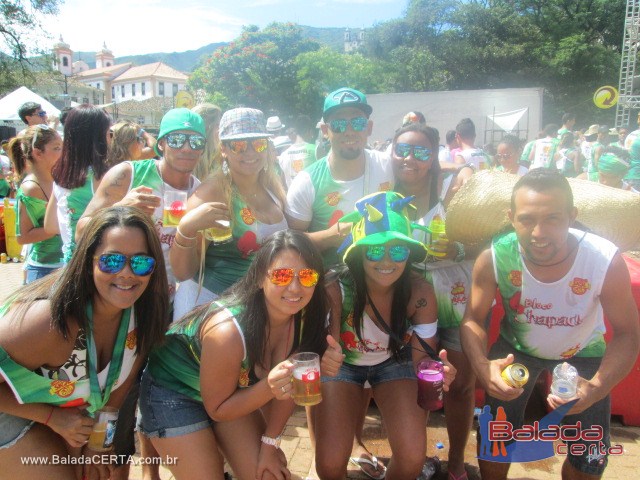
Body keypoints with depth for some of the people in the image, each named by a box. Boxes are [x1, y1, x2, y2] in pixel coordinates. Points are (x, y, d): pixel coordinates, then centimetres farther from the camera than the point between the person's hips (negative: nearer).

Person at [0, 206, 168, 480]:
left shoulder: (143, 315, -18)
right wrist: (53, 418, -23)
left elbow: (118, 385, -5)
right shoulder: (53, 321, -37)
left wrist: (85, 442, -1)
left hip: (71, 410, 5)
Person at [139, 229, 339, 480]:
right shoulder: (227, 331, -37)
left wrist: (270, 442, -6)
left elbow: (286, 384, -7)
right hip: (172, 391, -5)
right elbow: (218, 408, -22)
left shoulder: (302, 316, -20)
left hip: (236, 389, 5)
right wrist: (267, 388, -38)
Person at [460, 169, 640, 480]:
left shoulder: (607, 262, -32)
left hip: (582, 354, 0)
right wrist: (482, 366, -39)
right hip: (515, 349, 0)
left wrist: (597, 389, -36)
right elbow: (473, 319, -18)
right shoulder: (493, 259, -30)